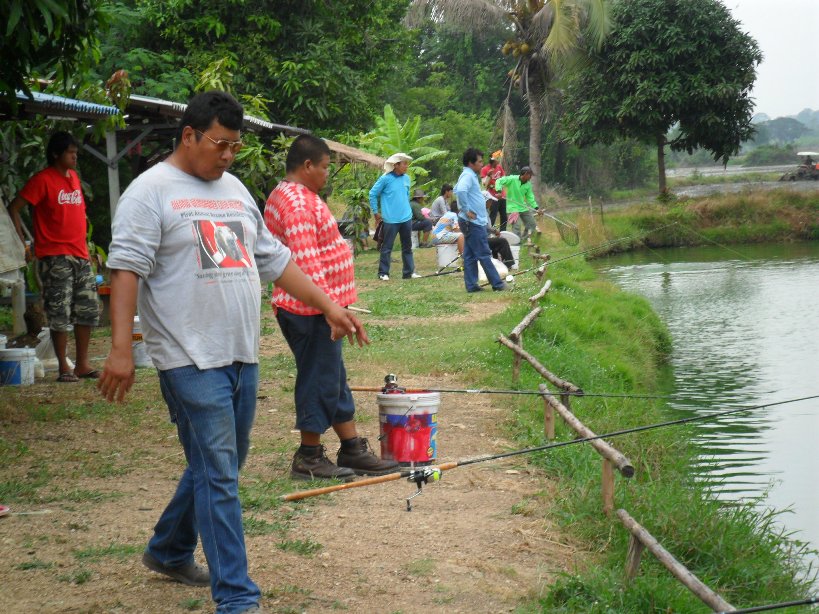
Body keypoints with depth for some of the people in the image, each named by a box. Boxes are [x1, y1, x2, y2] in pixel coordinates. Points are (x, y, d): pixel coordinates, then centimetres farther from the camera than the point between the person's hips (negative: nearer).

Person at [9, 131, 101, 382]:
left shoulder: (74, 176, 14)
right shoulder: (43, 180, -7)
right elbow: (14, 209, -8)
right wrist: (22, 242, -11)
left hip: (80, 255, 7)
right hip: (55, 256, -7)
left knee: (88, 309, 8)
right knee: (60, 313, -5)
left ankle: (83, 363, 17)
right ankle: (64, 368, 0)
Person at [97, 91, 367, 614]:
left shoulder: (235, 189, 16)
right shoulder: (151, 192, -7)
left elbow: (274, 259, 22)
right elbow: (127, 270, -14)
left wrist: (329, 306, 15)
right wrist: (121, 349, -22)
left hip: (243, 356, 8)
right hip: (192, 360, -8)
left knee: (219, 466, 17)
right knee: (218, 476, -8)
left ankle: (169, 552, 37)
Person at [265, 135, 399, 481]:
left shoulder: (291, 196, 17)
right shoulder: (297, 202, -19)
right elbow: (307, 264, -27)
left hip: (319, 309, 11)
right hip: (312, 310, -11)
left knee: (335, 380, 15)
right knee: (320, 381, -2)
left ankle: (353, 451, 22)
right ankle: (308, 459, 8)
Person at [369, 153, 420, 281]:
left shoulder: (406, 178, 7)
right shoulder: (385, 179, -10)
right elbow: (373, 194, -4)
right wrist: (376, 212, -2)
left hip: (406, 218, 6)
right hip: (391, 219, -6)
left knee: (407, 246, 11)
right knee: (387, 247, 1)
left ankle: (409, 272, 17)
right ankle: (383, 273, 9)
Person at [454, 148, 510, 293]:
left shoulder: (470, 175, 16)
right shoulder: (468, 175, -15)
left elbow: (457, 190, 31)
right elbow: (460, 191, -33)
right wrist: (466, 210, -24)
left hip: (473, 222, 10)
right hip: (473, 222, -10)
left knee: (470, 256, 9)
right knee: (484, 255, -5)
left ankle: (471, 285, 11)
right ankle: (498, 284, -2)